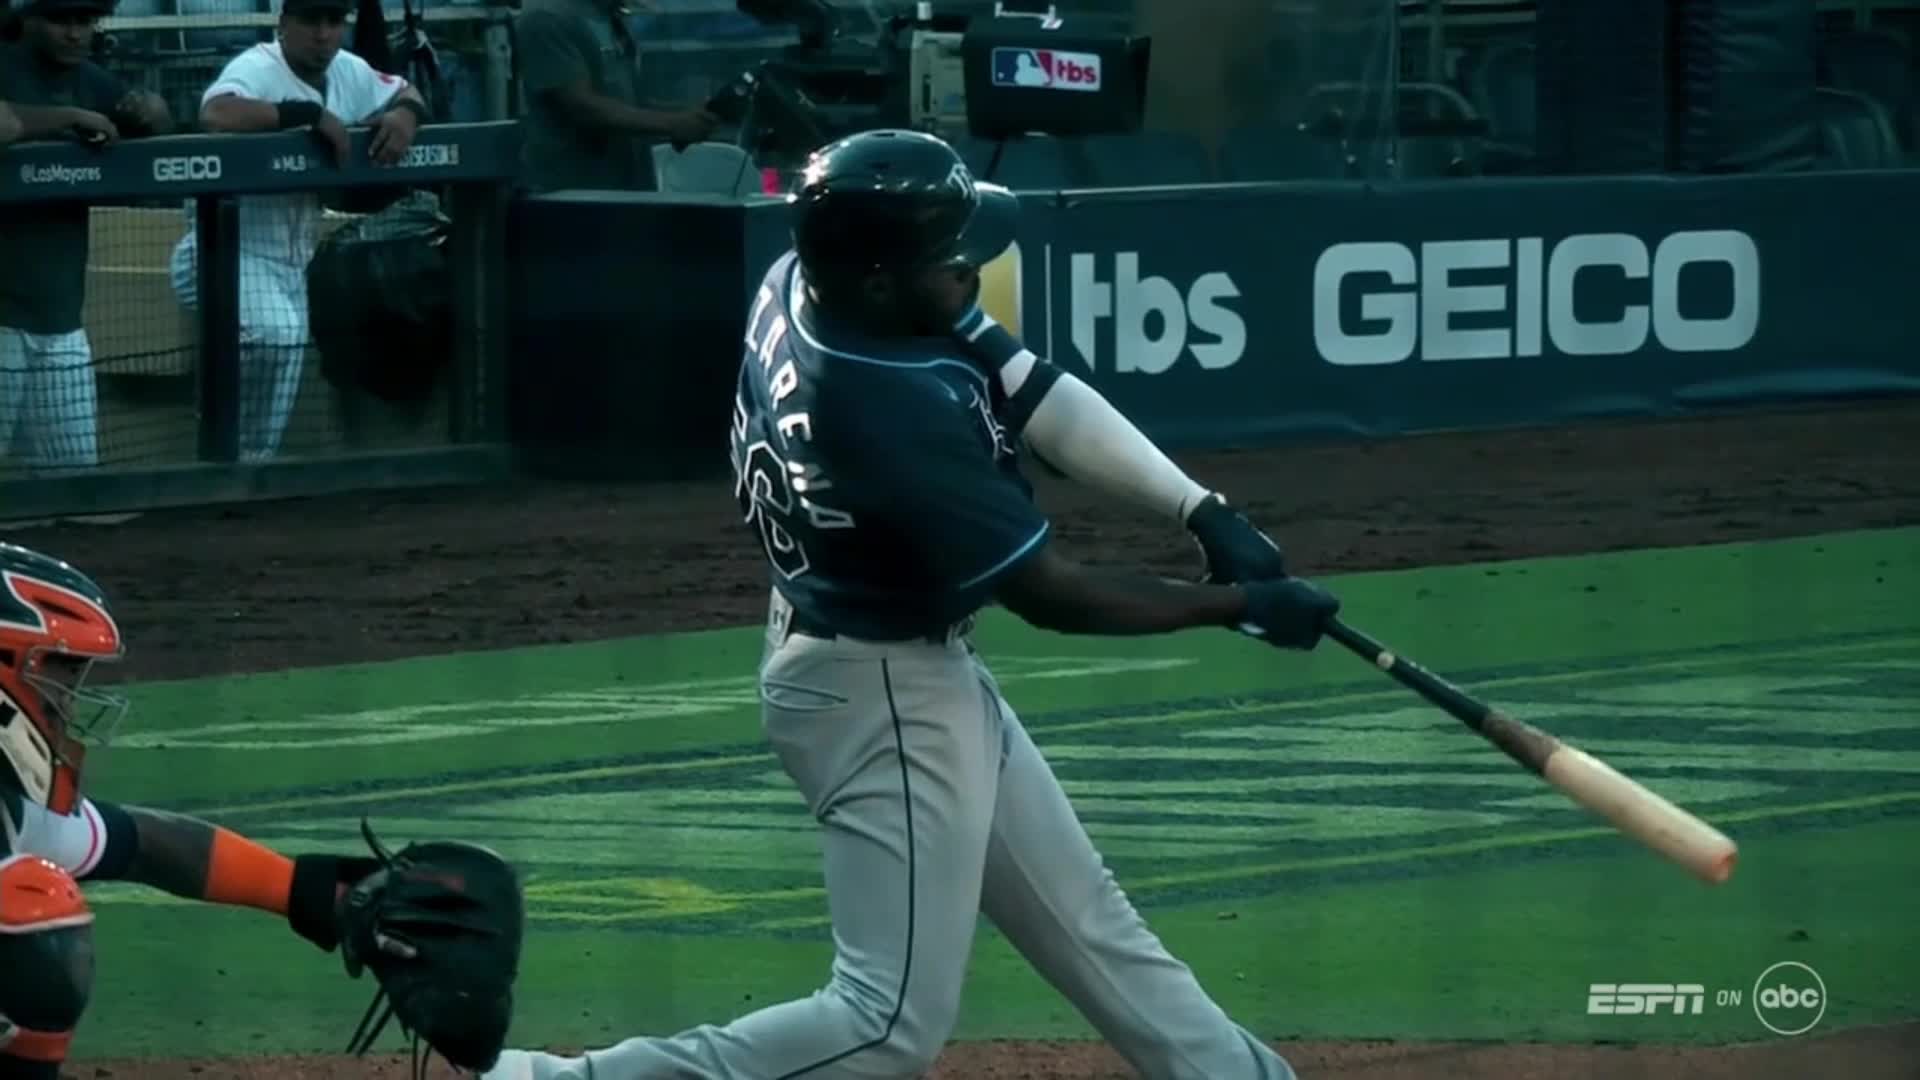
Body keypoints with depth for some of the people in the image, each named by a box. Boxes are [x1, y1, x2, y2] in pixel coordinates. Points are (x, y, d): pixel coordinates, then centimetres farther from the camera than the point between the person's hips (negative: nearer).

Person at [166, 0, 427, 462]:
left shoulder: (348, 73, 6)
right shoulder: (256, 69, -18)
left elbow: (406, 94, 21)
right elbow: (215, 115, -38)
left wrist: (405, 115, -5)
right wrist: (311, 114, -32)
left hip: (290, 260, 9)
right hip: (229, 253, -9)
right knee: (277, 335, -32)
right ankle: (239, 464, -20)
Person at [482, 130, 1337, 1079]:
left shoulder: (800, 283, -11)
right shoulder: (895, 411, -34)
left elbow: (1033, 392, -6)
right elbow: (1048, 594, -24)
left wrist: (1200, 509, -13)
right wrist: (1237, 604, -14)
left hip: (922, 671, 10)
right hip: (881, 696, -10)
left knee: (1084, 916, 21)